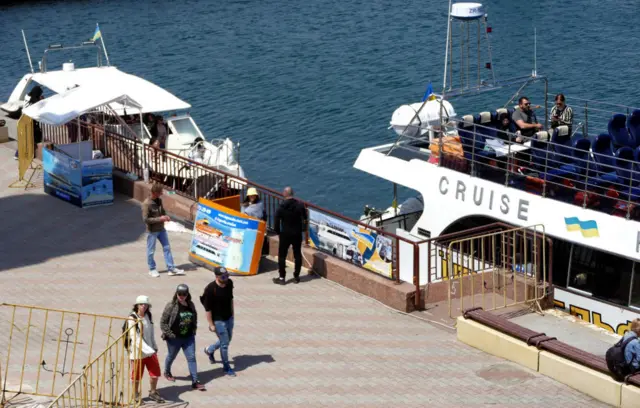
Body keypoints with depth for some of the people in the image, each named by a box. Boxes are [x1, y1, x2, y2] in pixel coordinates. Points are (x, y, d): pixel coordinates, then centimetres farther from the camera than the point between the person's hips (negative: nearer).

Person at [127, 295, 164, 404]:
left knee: (155, 373, 7)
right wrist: (148, 349, -28)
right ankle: (136, 395, 29)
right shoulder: (132, 319, -15)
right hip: (138, 351, -5)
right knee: (137, 375, 8)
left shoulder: (149, 316, 4)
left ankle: (153, 392, 29)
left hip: (150, 351, 5)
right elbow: (135, 337, -22)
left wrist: (154, 347, 14)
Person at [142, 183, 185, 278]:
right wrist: (159, 219, -24)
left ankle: (171, 269, 14)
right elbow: (145, 219, -23)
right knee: (151, 251, 7)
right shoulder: (146, 204, -22)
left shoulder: (159, 200, 0)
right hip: (152, 231, -7)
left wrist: (166, 216, -5)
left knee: (167, 248, 8)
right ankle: (152, 269, 24)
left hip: (161, 229, 7)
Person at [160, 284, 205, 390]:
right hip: (174, 338, -4)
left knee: (191, 358, -2)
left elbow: (194, 318, 17)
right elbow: (163, 322, -13)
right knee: (171, 356, 18)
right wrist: (169, 334, -16)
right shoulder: (171, 306, -17)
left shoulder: (191, 305, 0)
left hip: (189, 337, 4)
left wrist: (194, 329, 7)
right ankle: (167, 373, 47)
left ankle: (195, 382, -1)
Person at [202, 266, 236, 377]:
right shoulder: (210, 289, -25)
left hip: (229, 317, 7)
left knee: (227, 339, 21)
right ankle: (226, 368, 20)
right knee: (225, 343, 1)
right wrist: (211, 324, -15)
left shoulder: (229, 283, -7)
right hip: (218, 320, -7)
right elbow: (208, 309, -19)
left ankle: (209, 350, 48)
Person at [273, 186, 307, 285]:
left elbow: (277, 221, -9)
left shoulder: (281, 207, -10)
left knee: (282, 256, 5)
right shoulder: (300, 205, -5)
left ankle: (281, 278, 4)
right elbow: (305, 218, 4)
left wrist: (278, 232, 3)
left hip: (285, 234, -2)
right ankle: (296, 277, 17)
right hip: (297, 234, 3)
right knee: (297, 255, 12)